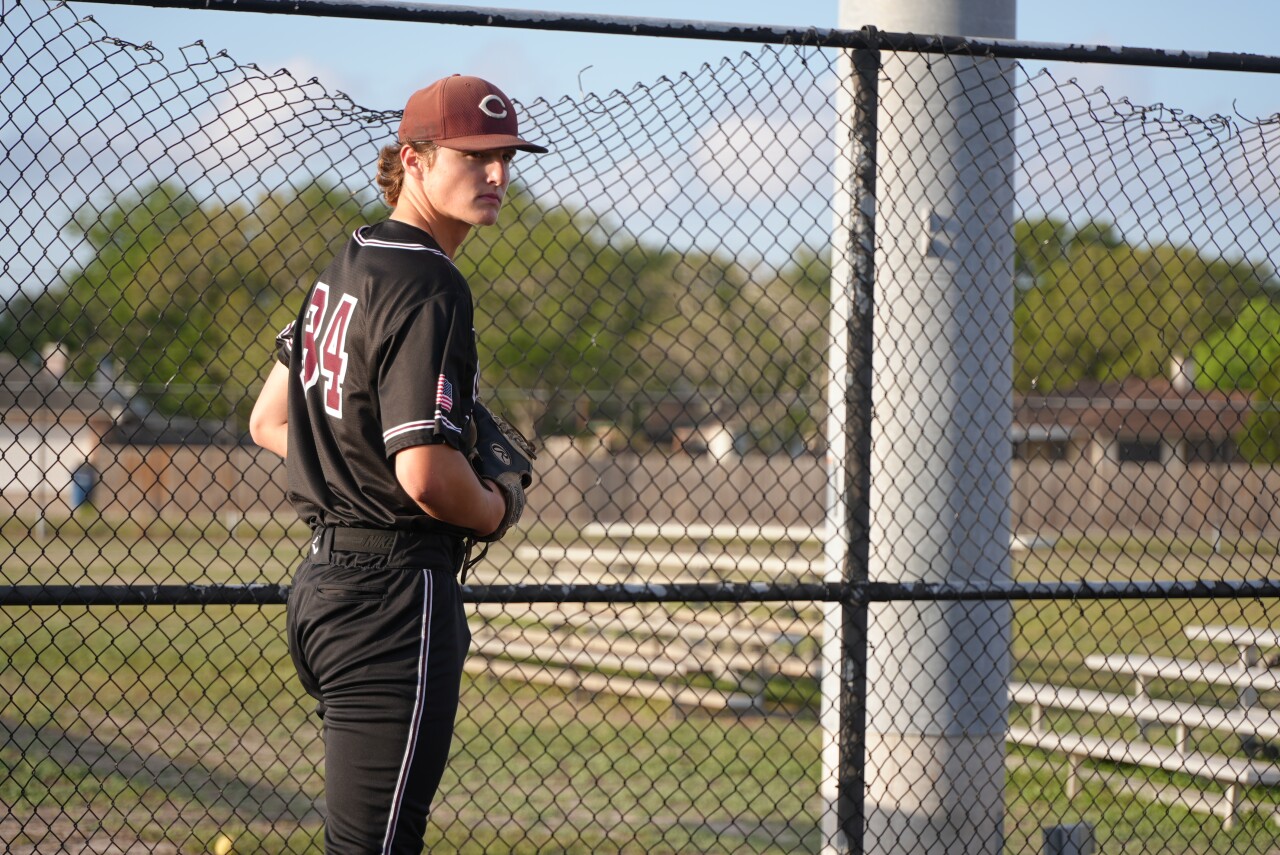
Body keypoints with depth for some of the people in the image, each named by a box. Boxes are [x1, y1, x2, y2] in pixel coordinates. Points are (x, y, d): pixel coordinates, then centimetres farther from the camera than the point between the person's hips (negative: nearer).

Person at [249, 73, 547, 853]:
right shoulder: (428, 287, -16)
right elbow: (426, 473, -24)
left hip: (323, 580, 10)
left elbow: (270, 422, 24)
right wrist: (494, 507, -4)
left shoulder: (348, 266, 14)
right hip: (396, 590, -10)